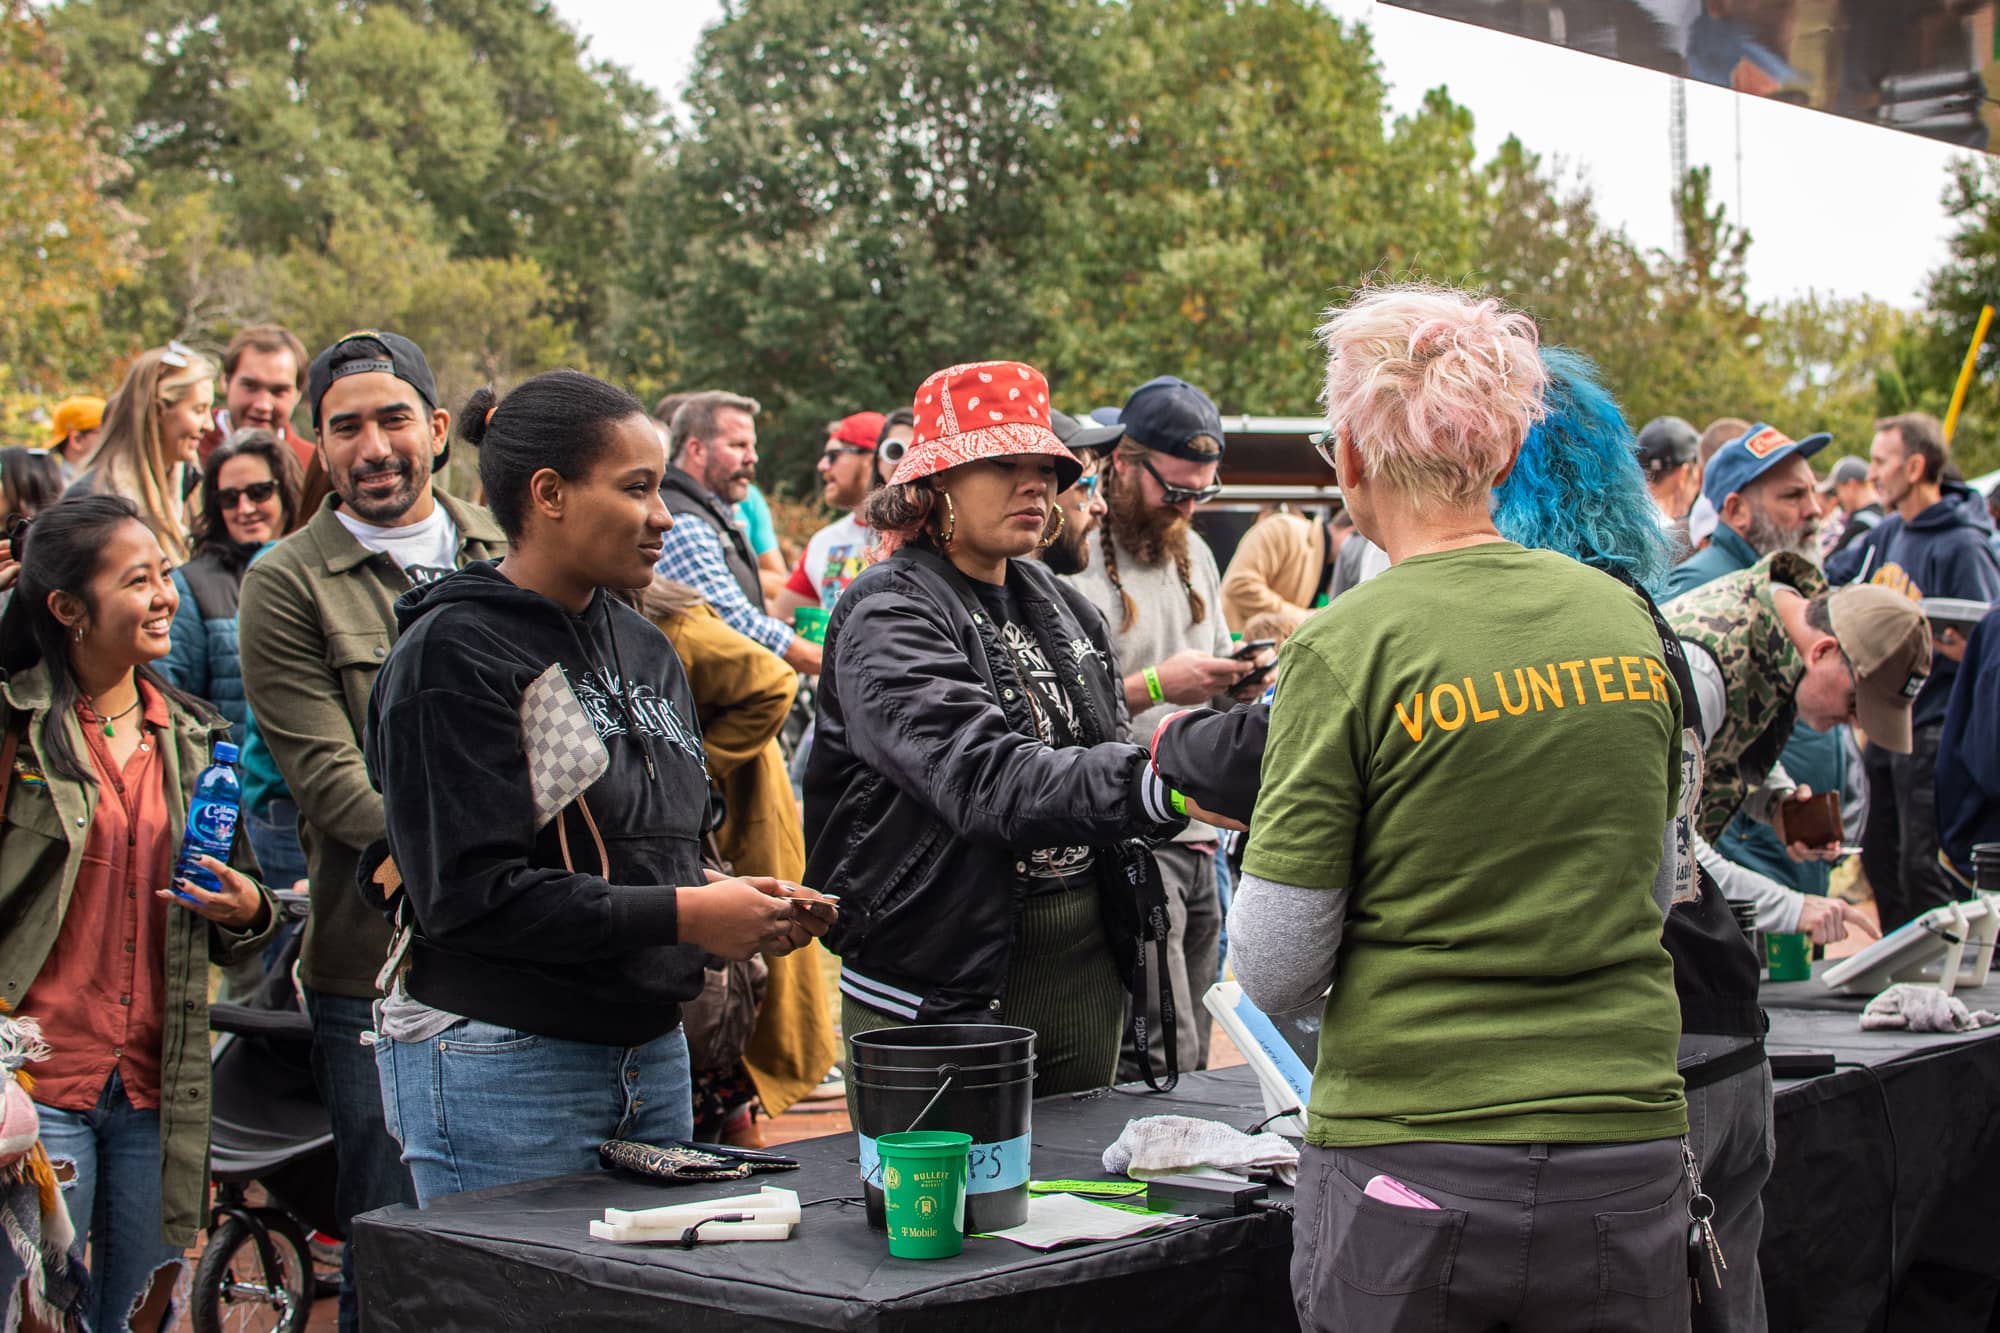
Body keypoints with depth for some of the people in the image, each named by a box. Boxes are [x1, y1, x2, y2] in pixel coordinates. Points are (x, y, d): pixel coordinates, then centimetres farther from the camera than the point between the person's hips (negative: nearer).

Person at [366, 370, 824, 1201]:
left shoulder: (644, 650, 14)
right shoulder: (453, 654, -11)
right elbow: (469, 891, -18)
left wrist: (744, 905, -2)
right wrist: (682, 915, -18)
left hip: (652, 1053, 8)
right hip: (500, 1064, -7)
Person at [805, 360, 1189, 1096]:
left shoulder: (1065, 608, 11)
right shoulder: (887, 615, -12)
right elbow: (982, 777, -26)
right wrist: (1152, 788, -38)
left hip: (1084, 965, 7)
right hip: (939, 980, -7)